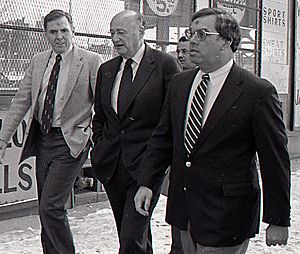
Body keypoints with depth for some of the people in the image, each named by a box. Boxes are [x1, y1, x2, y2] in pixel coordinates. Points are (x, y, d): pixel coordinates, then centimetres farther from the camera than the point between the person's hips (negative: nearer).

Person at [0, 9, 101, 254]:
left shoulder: (91, 61, -7)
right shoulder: (38, 61, 9)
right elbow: (21, 102, 9)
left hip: (70, 142, -6)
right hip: (42, 139, 6)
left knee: (50, 207, -12)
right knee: (47, 209, 13)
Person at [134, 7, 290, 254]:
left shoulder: (258, 91, -12)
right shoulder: (179, 83, 7)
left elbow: (275, 160, -9)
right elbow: (162, 138, 12)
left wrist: (277, 220, -7)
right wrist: (146, 182, 0)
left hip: (226, 217, -5)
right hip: (184, 210, 6)